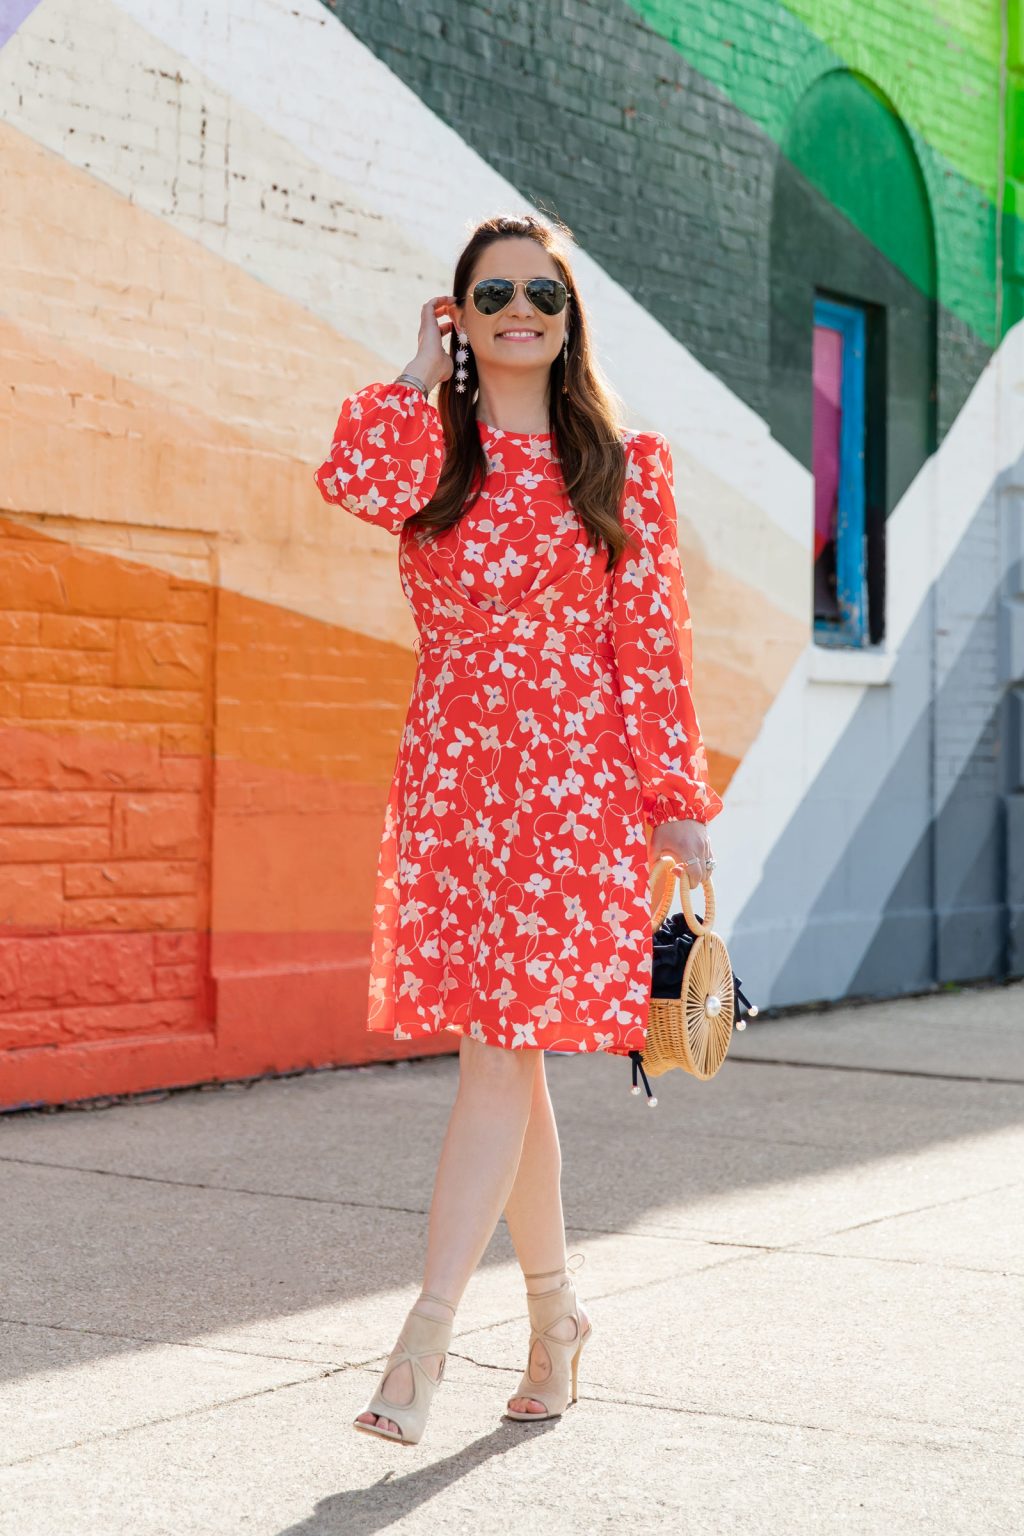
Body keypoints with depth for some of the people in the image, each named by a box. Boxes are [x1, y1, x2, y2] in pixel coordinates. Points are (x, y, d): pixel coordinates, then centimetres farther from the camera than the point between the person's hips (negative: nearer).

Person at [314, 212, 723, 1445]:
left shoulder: (624, 465, 6)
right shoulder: (430, 446, 9)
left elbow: (651, 640, 4)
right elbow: (354, 483, -17)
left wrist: (679, 798, 0)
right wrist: (423, 374, -3)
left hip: (579, 781, -2)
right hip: (449, 776, 3)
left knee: (505, 1043, -9)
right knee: (503, 1049, 9)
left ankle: (426, 1335, -9)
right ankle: (552, 1308, 24)